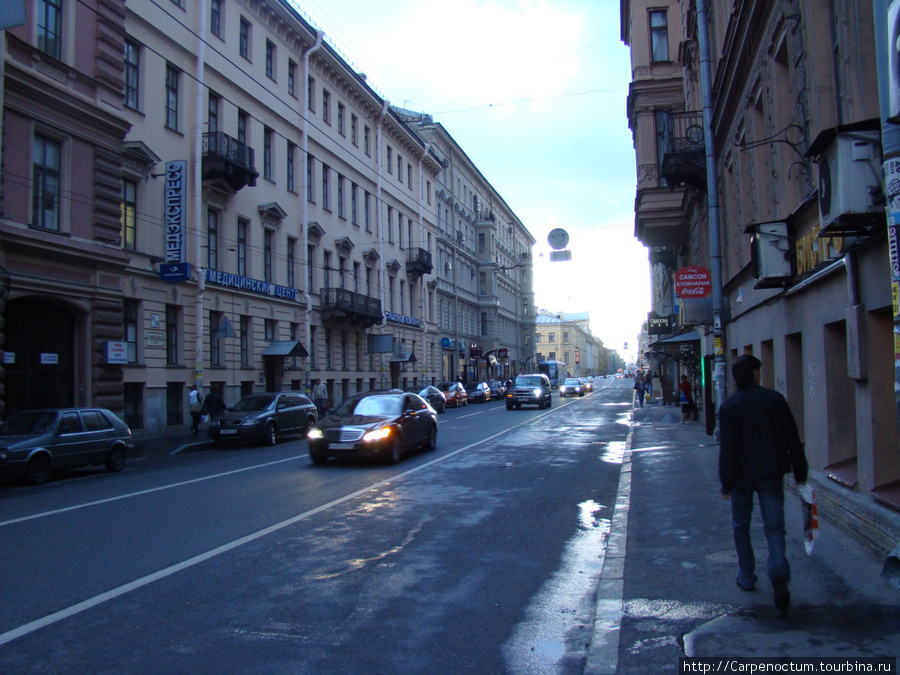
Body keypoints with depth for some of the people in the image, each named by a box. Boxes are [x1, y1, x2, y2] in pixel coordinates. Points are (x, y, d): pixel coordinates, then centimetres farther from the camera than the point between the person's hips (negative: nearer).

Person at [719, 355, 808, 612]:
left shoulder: (729, 406, -7)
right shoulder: (774, 399, -4)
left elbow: (727, 446, -11)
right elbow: (792, 438, -1)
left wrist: (726, 482, -6)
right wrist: (800, 471, 8)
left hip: (743, 475, -1)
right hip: (772, 474, 1)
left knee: (741, 526, 16)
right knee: (774, 527, 5)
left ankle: (746, 577, 21)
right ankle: (778, 571, -18)